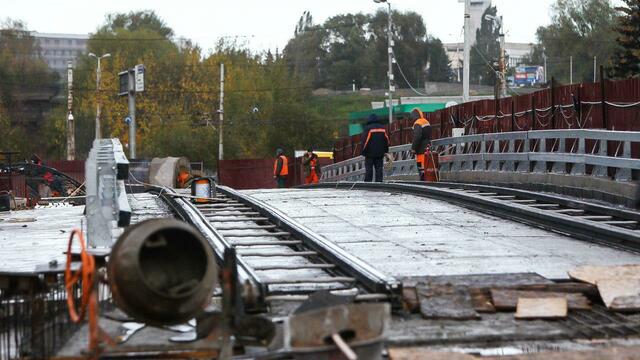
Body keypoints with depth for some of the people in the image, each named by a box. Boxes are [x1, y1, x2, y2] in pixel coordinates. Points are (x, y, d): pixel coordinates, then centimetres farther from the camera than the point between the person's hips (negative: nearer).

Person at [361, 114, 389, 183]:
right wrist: (385, 151, 19)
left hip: (370, 154, -4)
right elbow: (386, 140, 12)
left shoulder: (368, 128, -11)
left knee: (368, 170, -1)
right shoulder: (382, 128, 7)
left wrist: (364, 152, -5)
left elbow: (365, 141, -12)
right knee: (379, 169, 7)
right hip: (380, 153, 4)